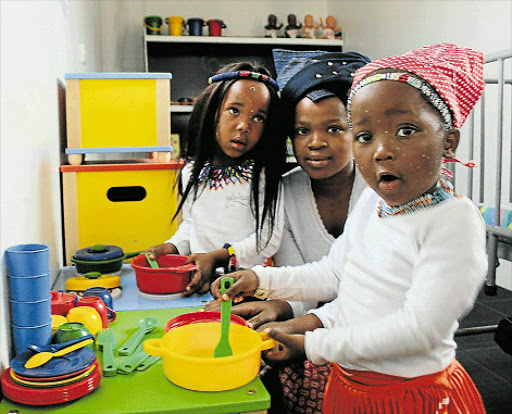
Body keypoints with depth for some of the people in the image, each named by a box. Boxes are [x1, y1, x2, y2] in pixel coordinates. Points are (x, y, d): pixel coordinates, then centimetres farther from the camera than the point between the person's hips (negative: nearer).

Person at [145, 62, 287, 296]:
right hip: (198, 283, 5)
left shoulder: (263, 175, -6)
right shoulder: (191, 172, 10)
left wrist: (217, 257, -18)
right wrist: (173, 246, 4)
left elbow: (269, 239, -9)